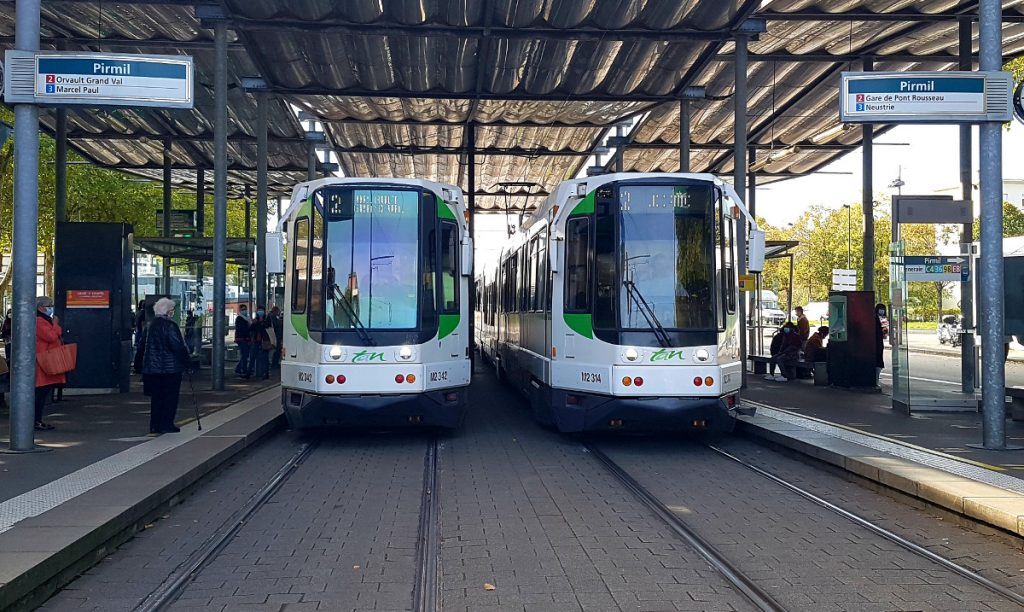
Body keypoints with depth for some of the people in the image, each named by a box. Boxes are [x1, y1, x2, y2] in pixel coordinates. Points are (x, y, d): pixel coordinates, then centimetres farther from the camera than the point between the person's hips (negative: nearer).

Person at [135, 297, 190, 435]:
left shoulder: (149, 325, 9)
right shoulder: (170, 325, -13)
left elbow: (142, 346, 15)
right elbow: (178, 346, -18)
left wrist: (139, 364, 22)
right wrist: (186, 361, -9)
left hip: (151, 367, 7)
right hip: (170, 368, -7)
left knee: (156, 397, 13)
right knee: (170, 397, 2)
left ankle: (155, 425, 14)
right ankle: (166, 425, 2)